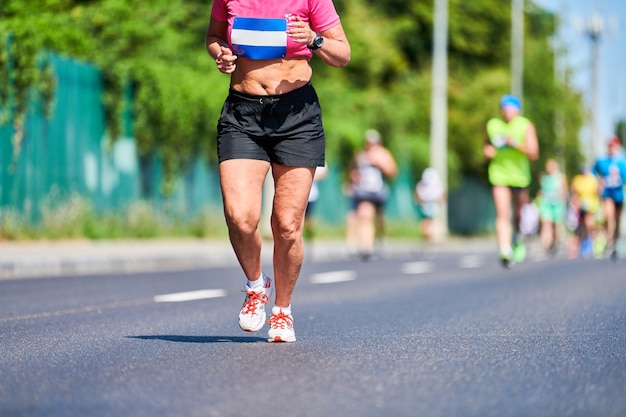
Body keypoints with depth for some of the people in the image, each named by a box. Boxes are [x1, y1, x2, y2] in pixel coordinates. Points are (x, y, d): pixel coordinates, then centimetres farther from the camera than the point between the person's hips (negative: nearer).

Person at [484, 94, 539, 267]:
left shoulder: (526, 126, -4)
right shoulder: (492, 125, 4)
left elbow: (534, 154, -10)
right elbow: (487, 146, 22)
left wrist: (516, 144, -24)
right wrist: (487, 151, -2)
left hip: (519, 174, 0)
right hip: (499, 174, 0)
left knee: (519, 214, 12)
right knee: (502, 213, -15)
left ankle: (517, 240, 43)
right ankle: (505, 251, -25)